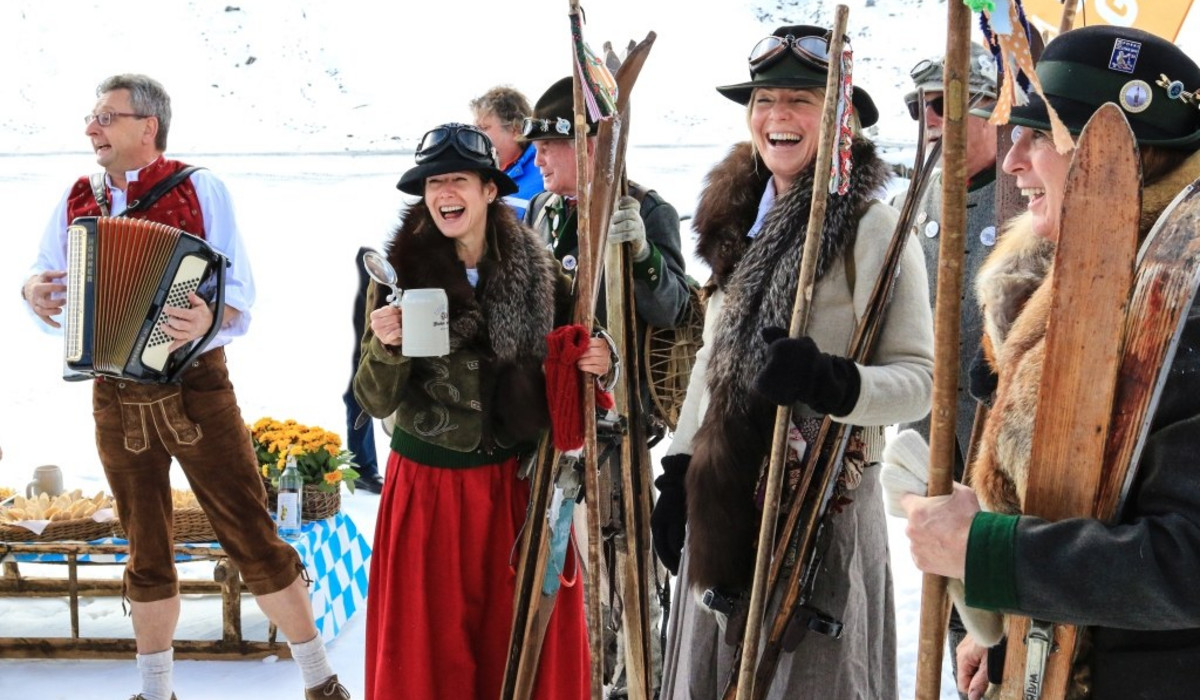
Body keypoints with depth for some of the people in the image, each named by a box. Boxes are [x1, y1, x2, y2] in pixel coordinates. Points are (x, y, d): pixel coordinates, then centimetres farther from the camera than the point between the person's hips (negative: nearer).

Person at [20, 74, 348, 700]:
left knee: (252, 536, -2)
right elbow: (46, 278, 15)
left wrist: (209, 317, -31)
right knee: (146, 552, 14)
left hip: (196, 389, -4)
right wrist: (33, 289, -8)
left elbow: (239, 292, -9)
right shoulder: (78, 200, 8)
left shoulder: (200, 190, -5)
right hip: (116, 397, 4)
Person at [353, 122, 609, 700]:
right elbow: (376, 402, -8)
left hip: (518, 481, 1)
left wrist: (595, 364, -13)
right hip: (426, 484, -1)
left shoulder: (536, 272, -3)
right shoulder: (400, 273, -7)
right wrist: (385, 348, -27)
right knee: (429, 648, 9)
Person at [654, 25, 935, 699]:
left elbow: (919, 377, -15)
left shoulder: (872, 227, -12)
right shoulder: (741, 221, 10)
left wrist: (832, 381, -33)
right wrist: (679, 470, 16)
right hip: (726, 502, 7)